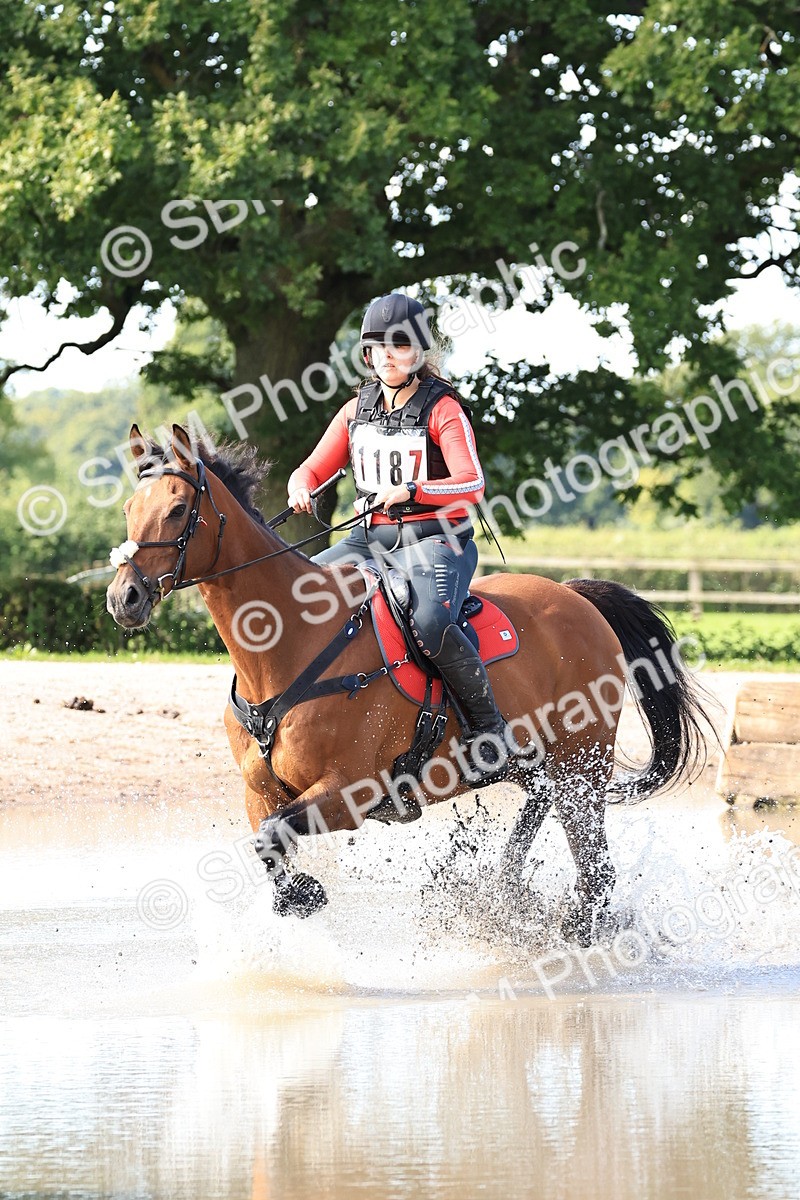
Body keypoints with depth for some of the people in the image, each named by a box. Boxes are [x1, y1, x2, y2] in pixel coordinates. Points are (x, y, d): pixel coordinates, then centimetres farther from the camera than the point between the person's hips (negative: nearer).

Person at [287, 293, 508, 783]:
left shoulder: (442, 409, -6)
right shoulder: (357, 410, 11)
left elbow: (472, 485, -17)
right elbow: (314, 469, 13)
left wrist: (410, 491, -32)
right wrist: (301, 488, -12)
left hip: (435, 542, -6)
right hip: (371, 540, 6)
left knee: (431, 624, -35)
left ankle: (487, 724, -19)